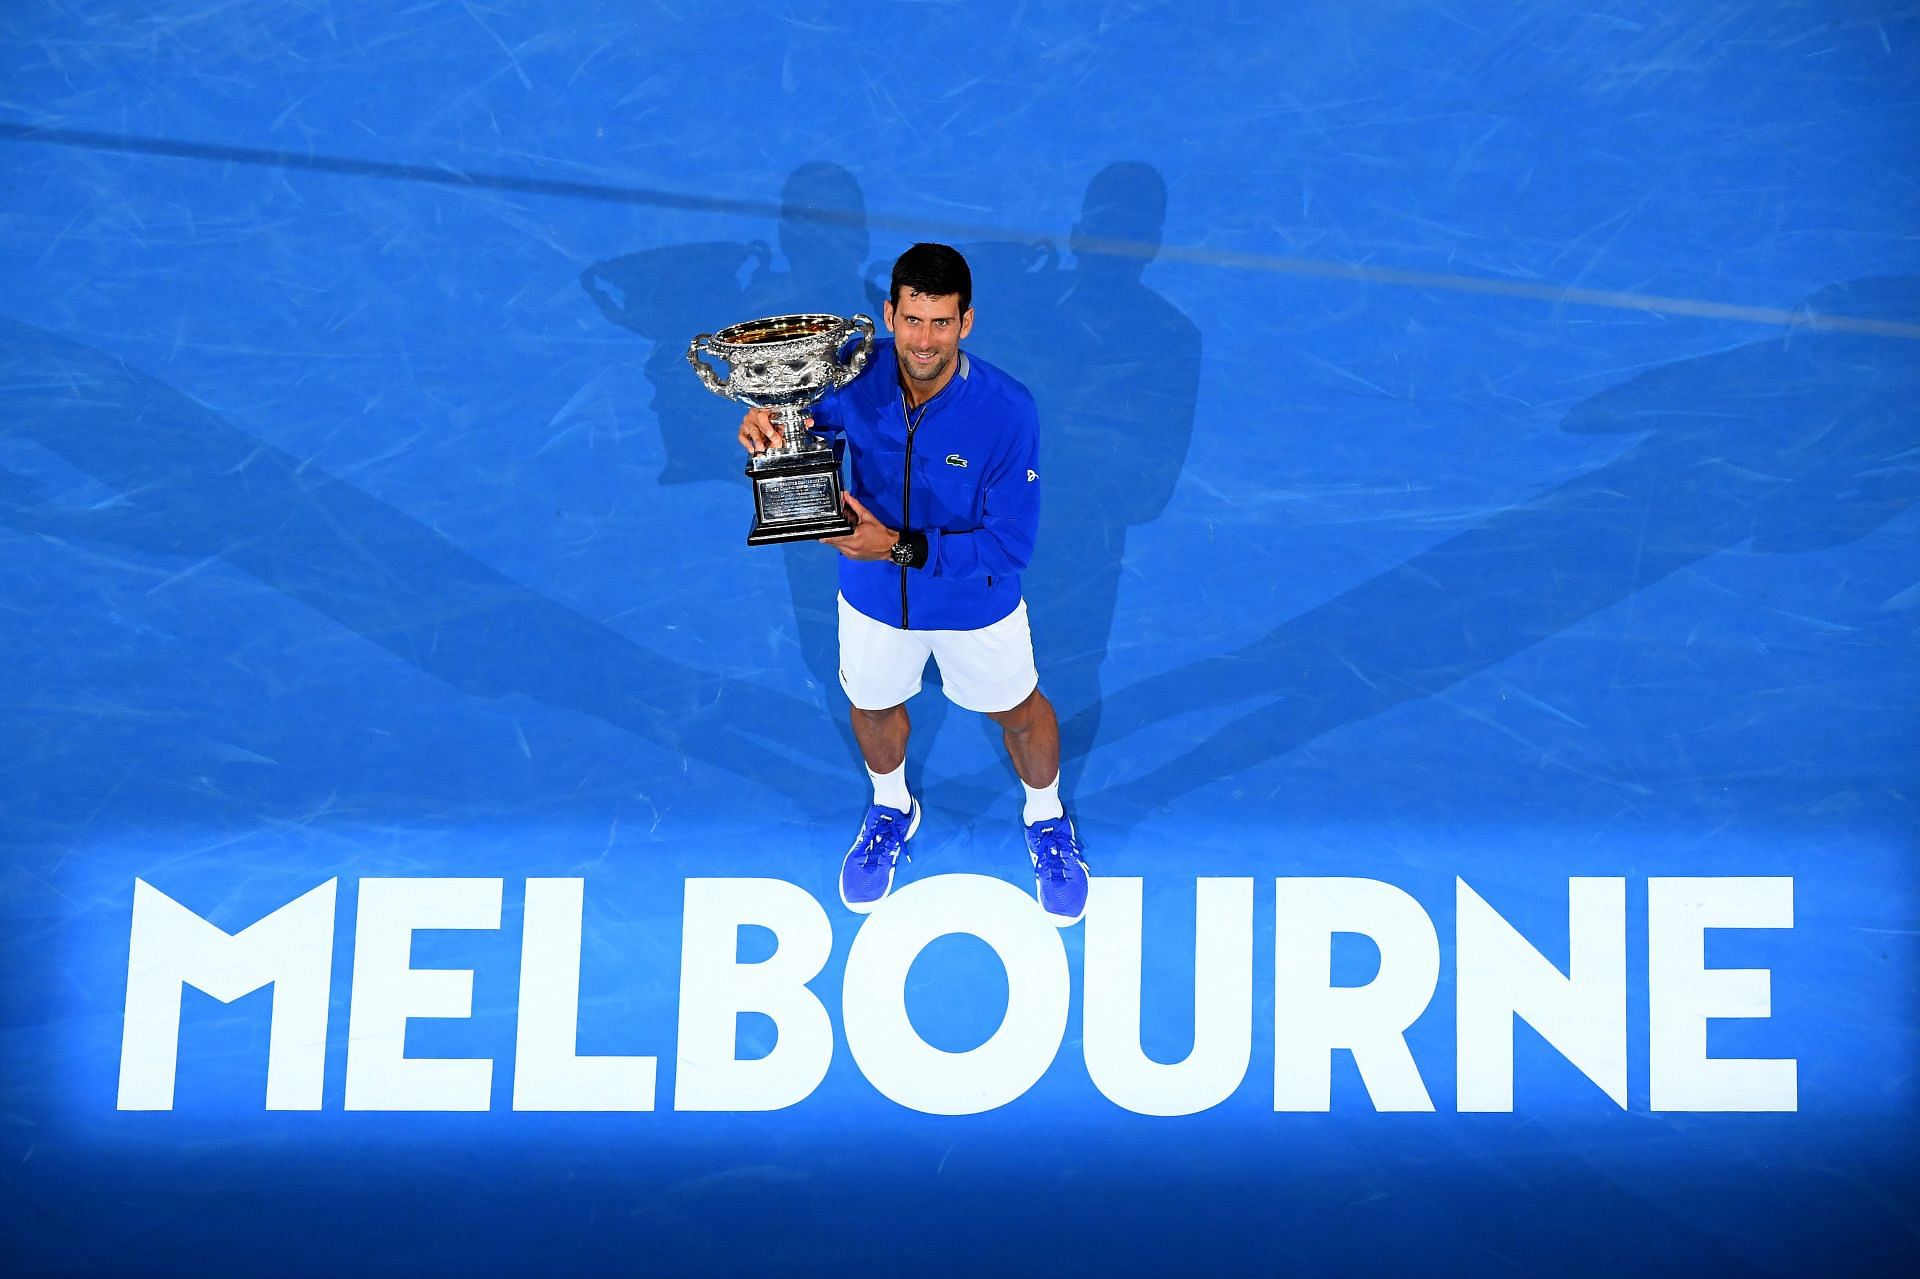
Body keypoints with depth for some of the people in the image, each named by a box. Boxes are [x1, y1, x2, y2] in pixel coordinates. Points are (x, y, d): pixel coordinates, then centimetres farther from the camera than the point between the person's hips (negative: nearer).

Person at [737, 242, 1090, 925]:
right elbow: (802, 418, -4)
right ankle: (891, 810, 62)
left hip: (976, 603, -2)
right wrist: (765, 423, -29)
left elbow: (1010, 543, -27)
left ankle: (1047, 820, 57)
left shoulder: (1007, 410, -31)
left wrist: (902, 546, -35)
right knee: (873, 707, 27)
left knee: (1018, 711, 23)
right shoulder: (856, 376, -24)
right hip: (873, 597, 3)